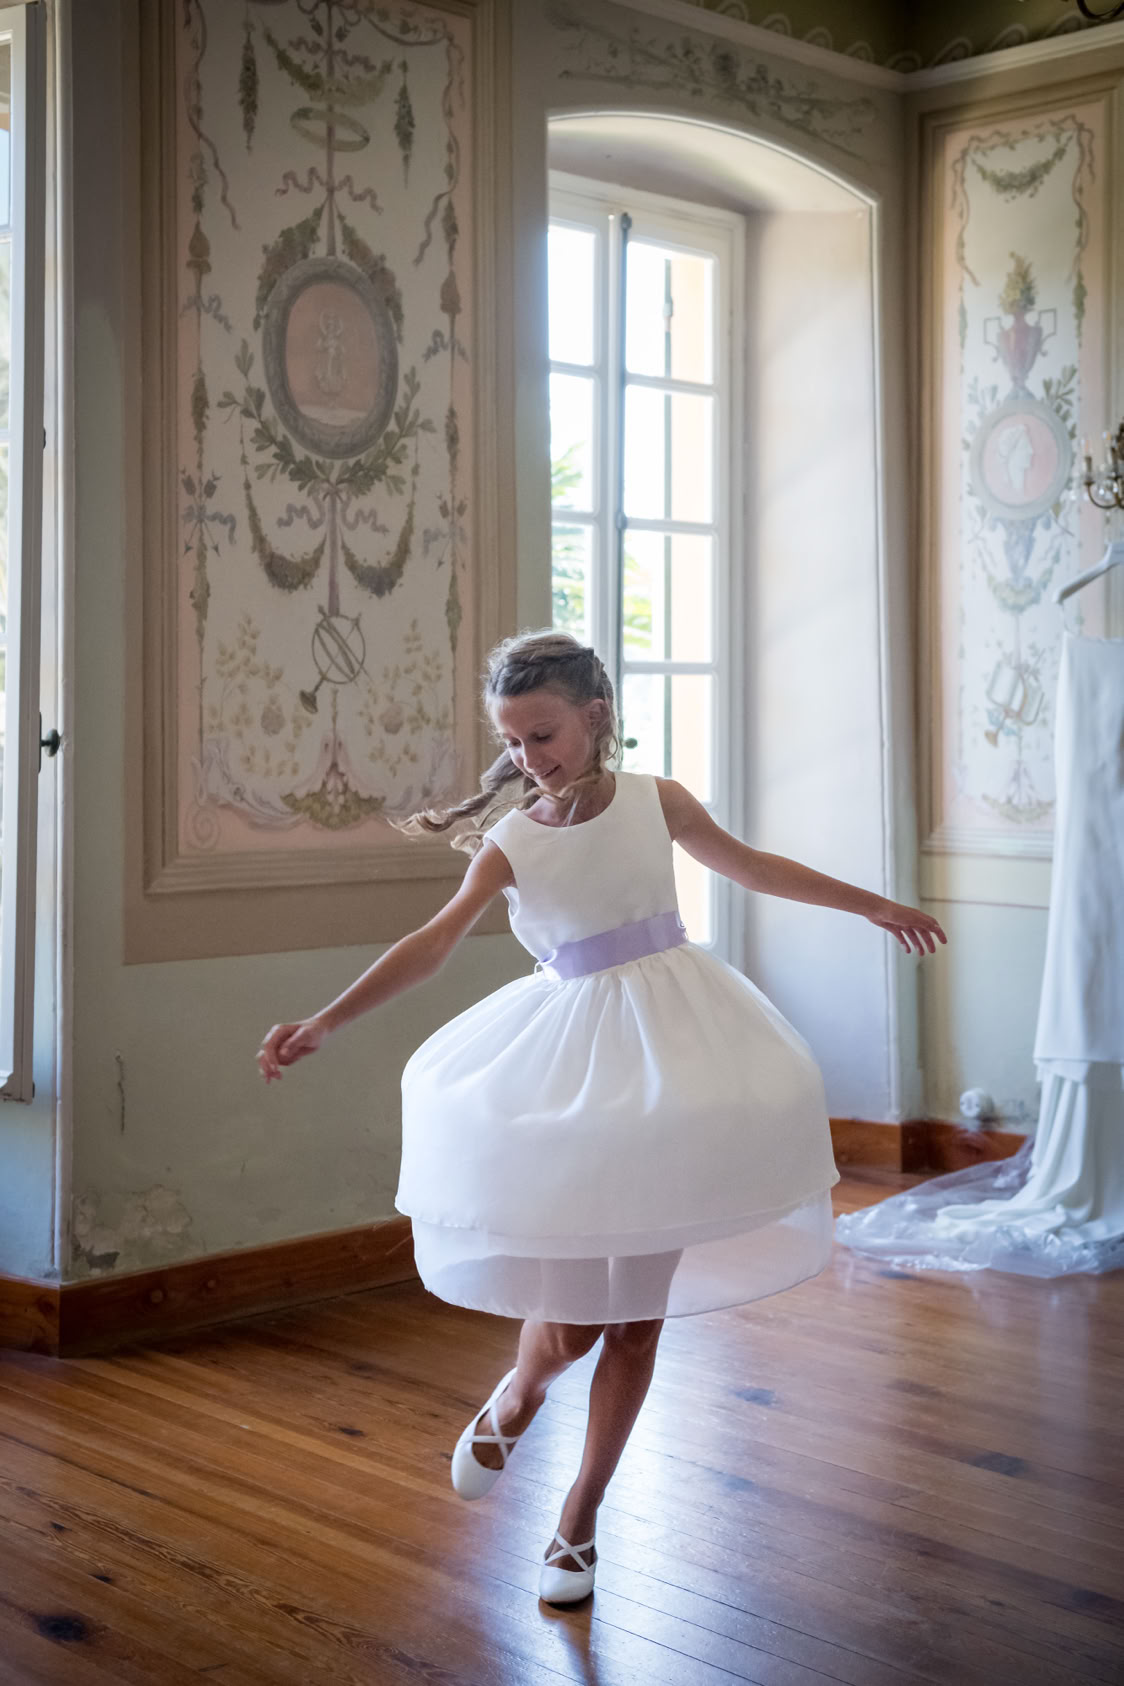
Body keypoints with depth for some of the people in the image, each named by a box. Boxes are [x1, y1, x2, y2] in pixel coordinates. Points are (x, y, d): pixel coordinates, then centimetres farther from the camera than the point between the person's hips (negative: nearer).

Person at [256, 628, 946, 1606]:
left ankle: (580, 1520, 22)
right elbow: (434, 944, -11)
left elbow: (751, 867, 16)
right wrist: (323, 1023, -23)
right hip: (570, 1057, -1)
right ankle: (517, 1397, 33)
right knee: (567, 1322, -5)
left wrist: (874, 907, 23)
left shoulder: (656, 800, 2)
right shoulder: (510, 840, -3)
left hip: (669, 1048, 2)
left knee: (638, 1315, 6)